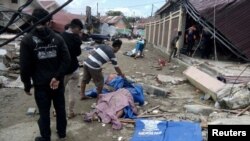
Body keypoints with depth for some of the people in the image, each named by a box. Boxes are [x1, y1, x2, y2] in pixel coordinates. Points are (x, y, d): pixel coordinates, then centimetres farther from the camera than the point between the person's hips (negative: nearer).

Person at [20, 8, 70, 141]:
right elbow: (67, 59, -8)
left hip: (41, 84, -2)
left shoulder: (27, 40, -7)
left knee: (44, 112, 10)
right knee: (60, 108, 17)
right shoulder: (57, 37, 0)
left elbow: (25, 66, -9)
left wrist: (27, 85, 1)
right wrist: (57, 77, -9)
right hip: (58, 82, 3)